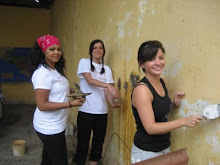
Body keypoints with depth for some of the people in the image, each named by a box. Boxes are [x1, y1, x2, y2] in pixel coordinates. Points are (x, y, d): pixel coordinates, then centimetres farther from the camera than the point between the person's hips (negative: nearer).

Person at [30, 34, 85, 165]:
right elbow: (42, 105, -23)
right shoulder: (42, 73, -21)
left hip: (55, 125, 9)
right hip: (49, 128, -9)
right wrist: (71, 104, -22)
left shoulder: (55, 70, 7)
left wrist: (71, 91, 2)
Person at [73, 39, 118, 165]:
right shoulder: (84, 62, 2)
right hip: (86, 110, -4)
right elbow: (89, 80, -14)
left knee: (99, 140, 13)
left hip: (102, 111, 4)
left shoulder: (107, 69, 12)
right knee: (83, 141, 3)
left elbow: (108, 90, 3)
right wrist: (108, 85, -28)